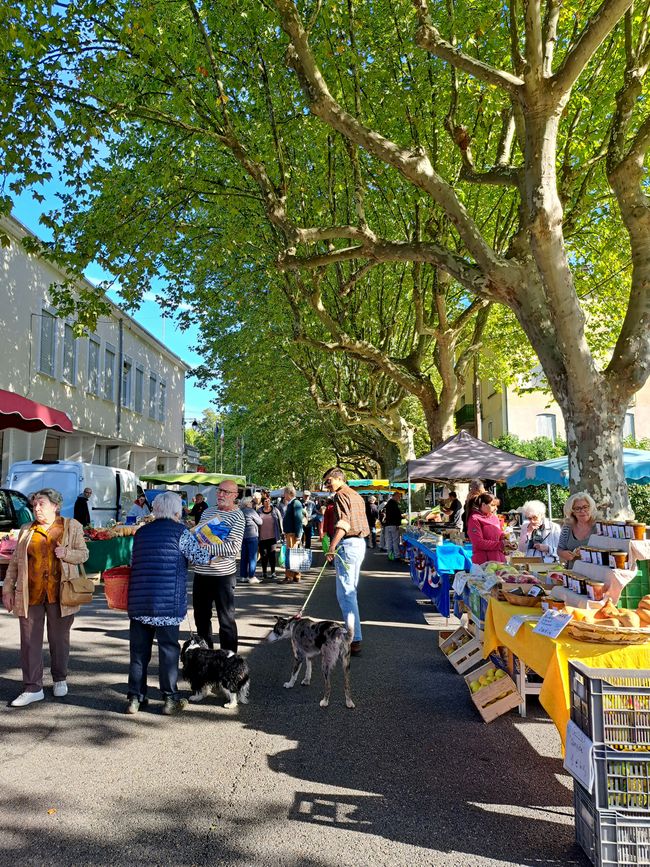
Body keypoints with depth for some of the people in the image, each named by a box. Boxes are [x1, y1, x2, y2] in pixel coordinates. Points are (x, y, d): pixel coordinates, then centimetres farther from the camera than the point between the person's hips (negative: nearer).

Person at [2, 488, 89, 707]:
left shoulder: (72, 526, 2)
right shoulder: (26, 530, 9)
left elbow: (83, 554, 4)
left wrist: (67, 553, -16)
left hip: (59, 594, -2)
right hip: (30, 594, 2)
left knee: (59, 639, 9)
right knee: (29, 641, 3)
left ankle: (60, 680, 29)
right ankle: (33, 688, 12)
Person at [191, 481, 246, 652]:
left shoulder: (237, 516, -10)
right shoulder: (207, 512, 11)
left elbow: (234, 547, -22)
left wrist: (206, 548, -27)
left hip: (223, 574, -7)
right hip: (201, 572, 7)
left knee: (226, 619, 5)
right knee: (201, 616, 18)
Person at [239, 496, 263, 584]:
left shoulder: (240, 512, 8)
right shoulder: (251, 511, -10)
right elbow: (260, 522, -4)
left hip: (243, 536, 7)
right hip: (252, 535, -7)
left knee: (244, 557, 11)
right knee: (253, 557, -1)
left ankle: (243, 576, 15)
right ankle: (251, 577, -2)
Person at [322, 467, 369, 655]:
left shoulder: (341, 495, -10)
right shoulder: (356, 496, 19)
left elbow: (343, 524, -22)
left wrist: (332, 547, -27)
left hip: (347, 545, -10)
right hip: (359, 543, 10)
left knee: (345, 593, -9)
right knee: (350, 590, 17)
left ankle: (355, 641, -10)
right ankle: (351, 632, 26)